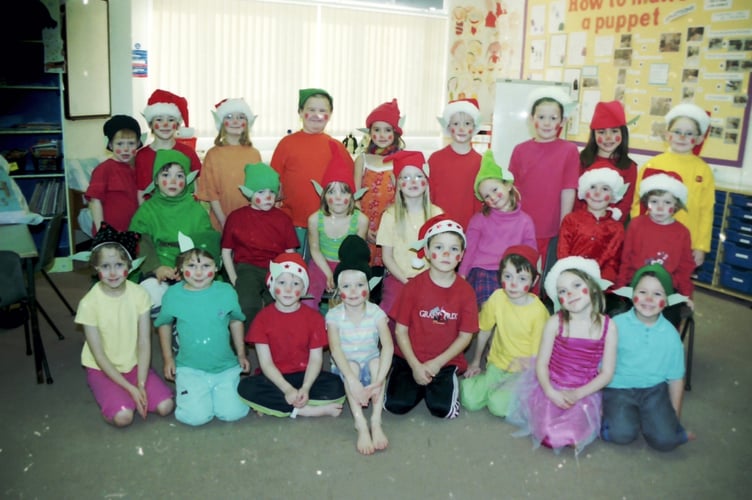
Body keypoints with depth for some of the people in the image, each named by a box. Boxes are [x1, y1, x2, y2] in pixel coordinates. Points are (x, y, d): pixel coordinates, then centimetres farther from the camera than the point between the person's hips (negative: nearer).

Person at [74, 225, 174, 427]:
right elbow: (99, 355, -15)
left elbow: (144, 343, -10)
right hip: (103, 369, -2)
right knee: (123, 416, -24)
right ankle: (113, 397, 8)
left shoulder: (139, 294, -11)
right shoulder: (89, 303, -18)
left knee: (165, 406, -17)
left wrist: (141, 385, -19)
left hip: (135, 364, 2)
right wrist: (130, 388, -19)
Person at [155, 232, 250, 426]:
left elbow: (236, 322, 8)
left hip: (225, 367, 1)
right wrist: (168, 358, 9)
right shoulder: (173, 294, -8)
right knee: (197, 416, -14)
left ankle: (217, 392, 24)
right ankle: (186, 392, 21)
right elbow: (164, 324, 9)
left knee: (232, 413, -9)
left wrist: (241, 354, 12)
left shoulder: (227, 292, -7)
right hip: (190, 369, -1)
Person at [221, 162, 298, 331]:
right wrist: (234, 280, 0)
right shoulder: (236, 217, 8)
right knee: (248, 304, -31)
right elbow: (226, 251, 11)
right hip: (247, 268, -1)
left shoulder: (283, 218, 11)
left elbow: (290, 253, 10)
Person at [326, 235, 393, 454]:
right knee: (351, 365, -32)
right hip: (345, 367, 0)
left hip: (370, 364, 1)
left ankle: (376, 422, -31)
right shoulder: (334, 315, -13)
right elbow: (335, 348, -27)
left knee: (377, 361, -31)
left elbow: (388, 346, -24)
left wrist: (378, 380, -38)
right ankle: (361, 426, -36)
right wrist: (352, 380, -41)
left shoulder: (375, 312, -12)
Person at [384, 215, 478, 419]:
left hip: (445, 362, 0)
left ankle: (447, 380, 12)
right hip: (410, 358, 0)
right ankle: (420, 383, 14)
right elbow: (401, 330, -5)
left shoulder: (465, 291, -6)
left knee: (442, 408, -20)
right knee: (396, 404, -17)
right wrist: (415, 366, -12)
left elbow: (465, 336, -3)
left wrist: (437, 363, -12)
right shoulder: (414, 286, -8)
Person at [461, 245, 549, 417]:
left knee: (498, 404, -27)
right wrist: (475, 362, 14)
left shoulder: (538, 311, -17)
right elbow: (484, 331, 7)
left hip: (524, 370, -4)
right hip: (497, 364, 4)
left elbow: (538, 353, -11)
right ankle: (497, 387, 12)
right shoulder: (497, 298, -8)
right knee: (469, 399, -16)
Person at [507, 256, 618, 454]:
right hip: (552, 389, 0)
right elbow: (541, 363, -5)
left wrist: (577, 394, -14)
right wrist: (550, 392, -21)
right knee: (551, 437, -18)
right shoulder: (555, 323, -7)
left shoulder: (607, 326, -6)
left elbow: (607, 373, -3)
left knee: (568, 438, -20)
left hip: (583, 393, 0)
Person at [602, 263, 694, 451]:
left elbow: (676, 378, 8)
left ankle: (648, 419, 15)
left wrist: (674, 416, 11)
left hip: (654, 389, 3)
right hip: (619, 388, -2)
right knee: (623, 434, -24)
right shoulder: (617, 325, -11)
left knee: (665, 440, -16)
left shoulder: (670, 334, -2)